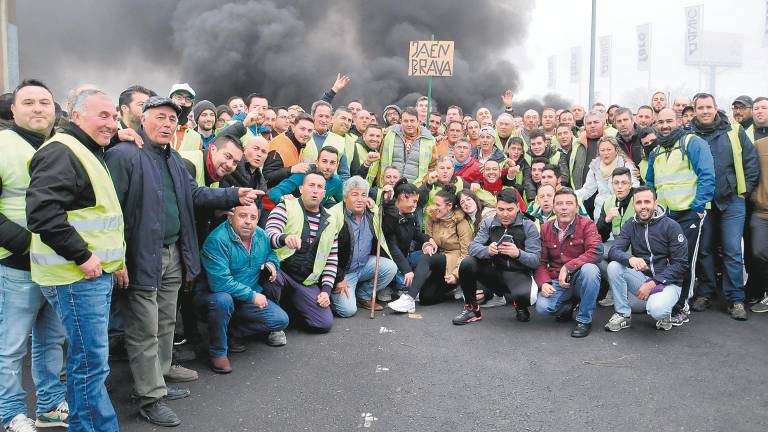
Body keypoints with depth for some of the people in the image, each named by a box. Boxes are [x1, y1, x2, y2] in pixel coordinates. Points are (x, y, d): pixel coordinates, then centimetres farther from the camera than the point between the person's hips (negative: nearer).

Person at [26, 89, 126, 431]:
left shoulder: (90, 154, 19)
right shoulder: (61, 153, -14)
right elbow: (42, 211, -26)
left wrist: (115, 260, 20)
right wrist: (81, 256, -21)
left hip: (97, 273, 10)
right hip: (76, 275, -10)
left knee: (89, 358, 17)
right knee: (91, 361, -4)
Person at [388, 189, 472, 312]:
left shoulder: (461, 222, -9)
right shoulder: (432, 216, 6)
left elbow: (466, 252, -10)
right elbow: (428, 237, 14)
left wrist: (456, 274, -20)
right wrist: (428, 245, -12)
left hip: (455, 259, -6)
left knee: (425, 259, -34)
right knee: (425, 298, -13)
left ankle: (409, 299, -40)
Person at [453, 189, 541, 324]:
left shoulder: (528, 226, -4)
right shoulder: (487, 224, 4)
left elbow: (535, 260, -11)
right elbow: (473, 247, -8)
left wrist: (518, 253, -33)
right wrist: (487, 250, -32)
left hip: (518, 273, -3)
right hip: (493, 271, 3)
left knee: (524, 295, -35)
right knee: (467, 264, -22)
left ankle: (519, 305, 7)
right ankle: (472, 309, -3)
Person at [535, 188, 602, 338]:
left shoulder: (586, 224, -7)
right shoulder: (545, 228, 3)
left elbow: (596, 252, -23)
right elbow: (541, 261, 1)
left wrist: (568, 267, -25)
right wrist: (544, 283, -17)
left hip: (580, 278, -2)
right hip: (557, 281, 2)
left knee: (590, 269, -36)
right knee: (542, 307, -25)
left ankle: (584, 320, -17)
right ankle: (569, 305, 14)